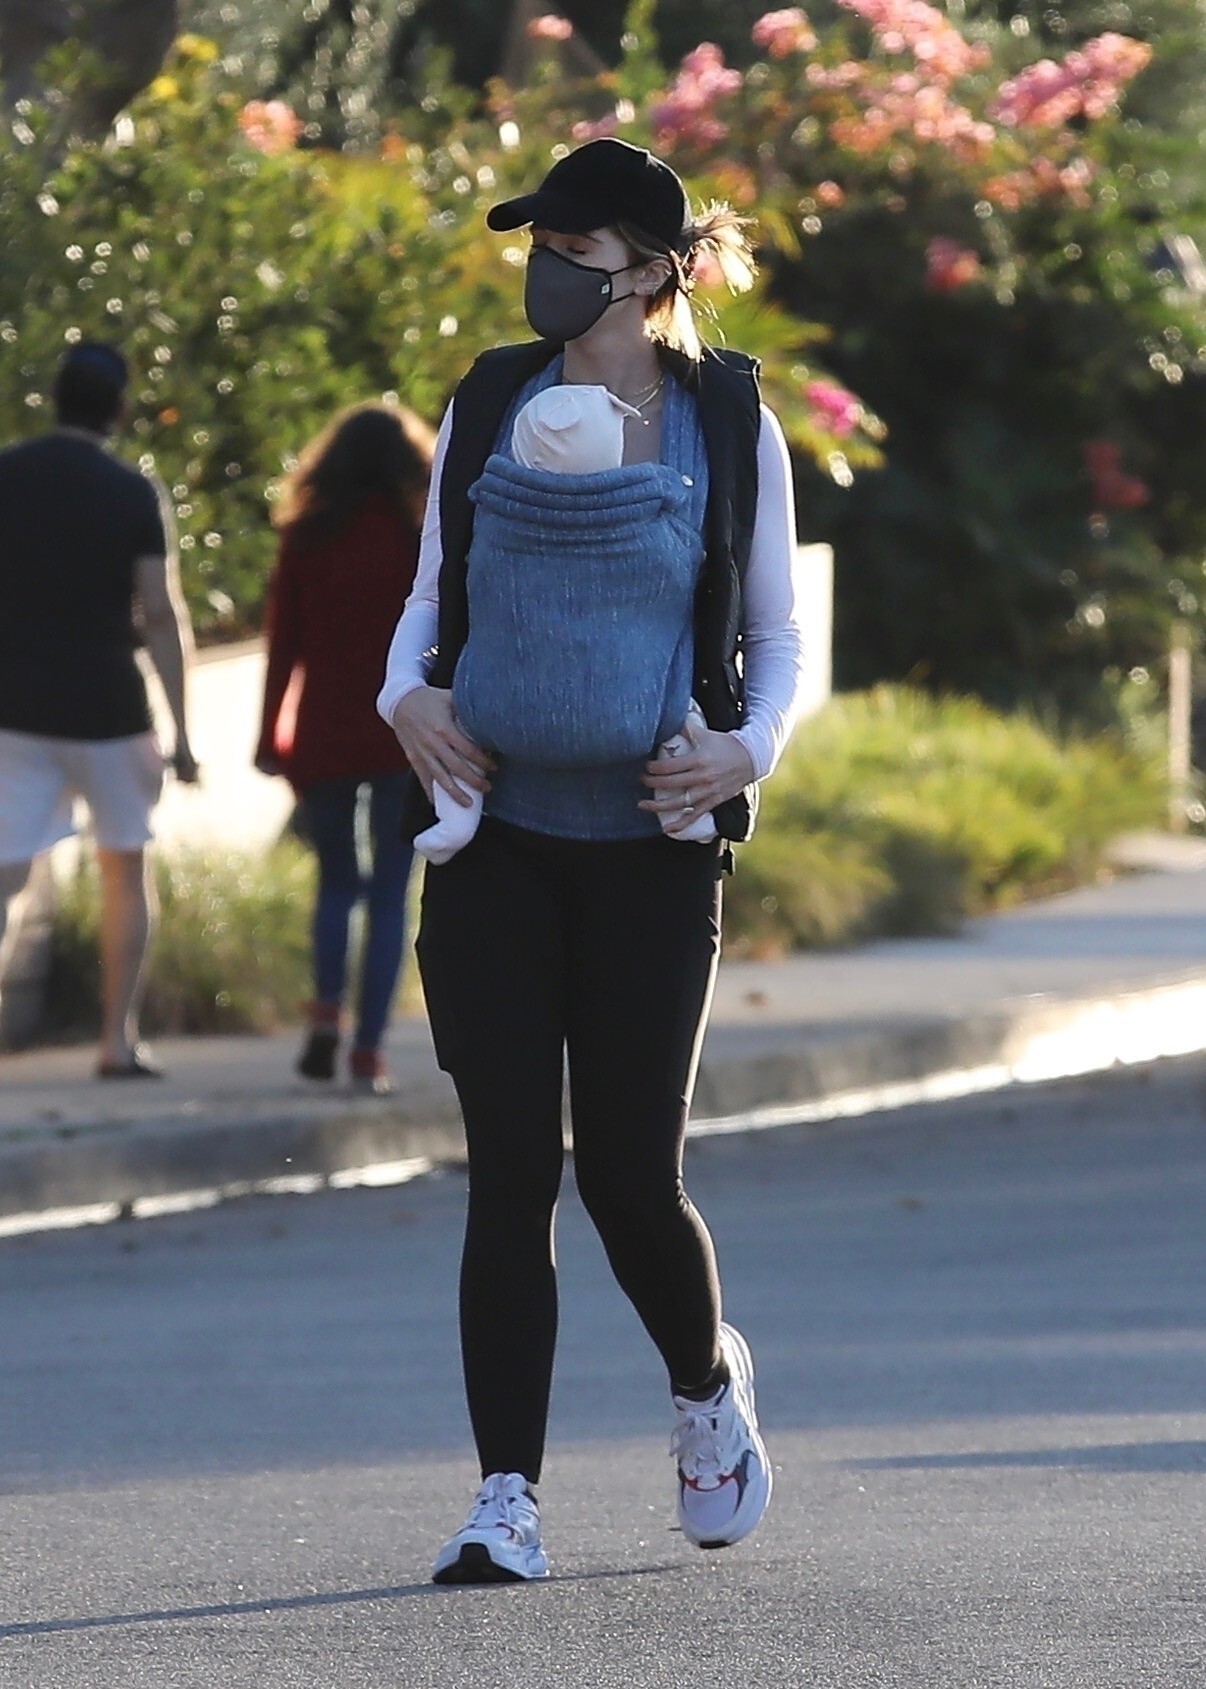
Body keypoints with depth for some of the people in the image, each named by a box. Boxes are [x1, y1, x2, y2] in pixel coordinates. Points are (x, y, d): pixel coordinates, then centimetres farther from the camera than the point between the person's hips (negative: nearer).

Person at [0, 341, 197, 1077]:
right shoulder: (135, 494, -6)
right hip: (107, 707, -2)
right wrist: (181, 730, -5)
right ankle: (119, 1039, 12)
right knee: (127, 869, 16)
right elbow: (162, 614, -9)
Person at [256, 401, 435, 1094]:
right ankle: (369, 1046, -2)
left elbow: (284, 646, 2)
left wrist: (270, 738, 7)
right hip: (407, 741, -1)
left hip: (325, 738, 1)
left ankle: (327, 1014, -4)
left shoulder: (308, 537, 2)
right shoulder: (422, 539, -1)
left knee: (337, 881, 17)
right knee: (390, 893, 4)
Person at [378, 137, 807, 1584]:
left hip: (650, 846, -2)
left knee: (631, 1177, -3)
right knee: (510, 1169, -4)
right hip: (493, 835, 2)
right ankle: (507, 1502, 0)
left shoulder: (731, 428, 2)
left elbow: (779, 639, 9)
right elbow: (431, 597, 15)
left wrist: (751, 748, -10)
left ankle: (707, 1383, 29)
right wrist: (408, 698, -5)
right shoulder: (489, 407, 6)